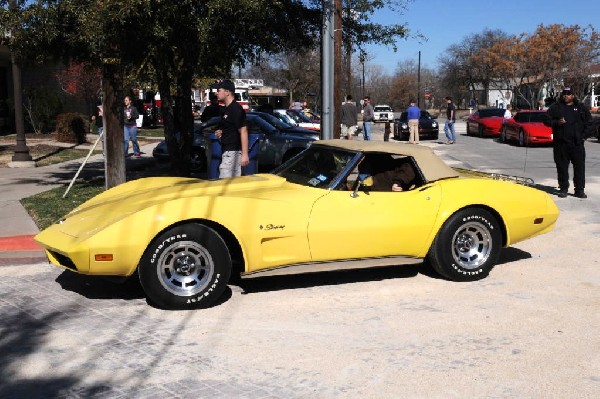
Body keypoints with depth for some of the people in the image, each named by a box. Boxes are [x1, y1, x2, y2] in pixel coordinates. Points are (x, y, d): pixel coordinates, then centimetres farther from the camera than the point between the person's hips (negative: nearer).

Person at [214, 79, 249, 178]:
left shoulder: (236, 109, -14)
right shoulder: (226, 109, 17)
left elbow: (243, 132, -20)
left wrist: (245, 154, -26)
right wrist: (220, 132, 8)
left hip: (232, 151, -10)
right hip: (227, 151, 10)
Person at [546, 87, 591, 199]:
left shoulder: (581, 107, 12)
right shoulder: (555, 107, 9)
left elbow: (589, 121, 16)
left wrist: (583, 134, 5)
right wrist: (557, 122, -12)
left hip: (577, 143, 0)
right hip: (560, 143, 0)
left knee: (579, 166, -1)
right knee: (562, 166, 2)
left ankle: (580, 190, 4)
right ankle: (563, 189, 12)